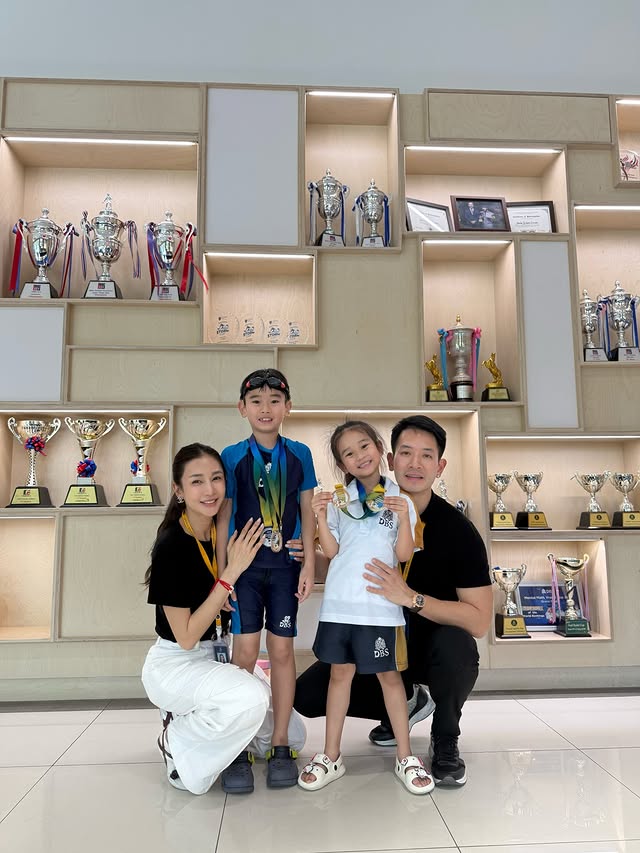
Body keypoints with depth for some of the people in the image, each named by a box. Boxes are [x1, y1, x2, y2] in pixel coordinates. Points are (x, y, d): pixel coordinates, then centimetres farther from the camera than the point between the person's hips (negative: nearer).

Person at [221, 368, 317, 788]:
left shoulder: (299, 454, 3)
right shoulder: (232, 457, -1)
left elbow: (307, 513, 5)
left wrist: (309, 565, 0)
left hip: (285, 565, 1)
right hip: (245, 564, -1)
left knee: (282, 650, 5)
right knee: (245, 651, -1)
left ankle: (280, 746, 18)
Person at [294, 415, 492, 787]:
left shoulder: (458, 529, -19)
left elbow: (479, 621, -22)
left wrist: (411, 597, -34)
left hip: (434, 642, -3)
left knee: (454, 645, -37)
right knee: (307, 693, -11)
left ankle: (445, 741, -3)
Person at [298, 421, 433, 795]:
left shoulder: (400, 499, 2)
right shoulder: (338, 499, 5)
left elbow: (404, 554, -3)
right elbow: (331, 550, 1)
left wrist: (403, 517, -17)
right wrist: (321, 516, -12)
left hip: (381, 603, -1)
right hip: (340, 601, 2)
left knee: (390, 675, 7)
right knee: (341, 672, 10)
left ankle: (406, 757, 22)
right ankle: (331, 757, 23)